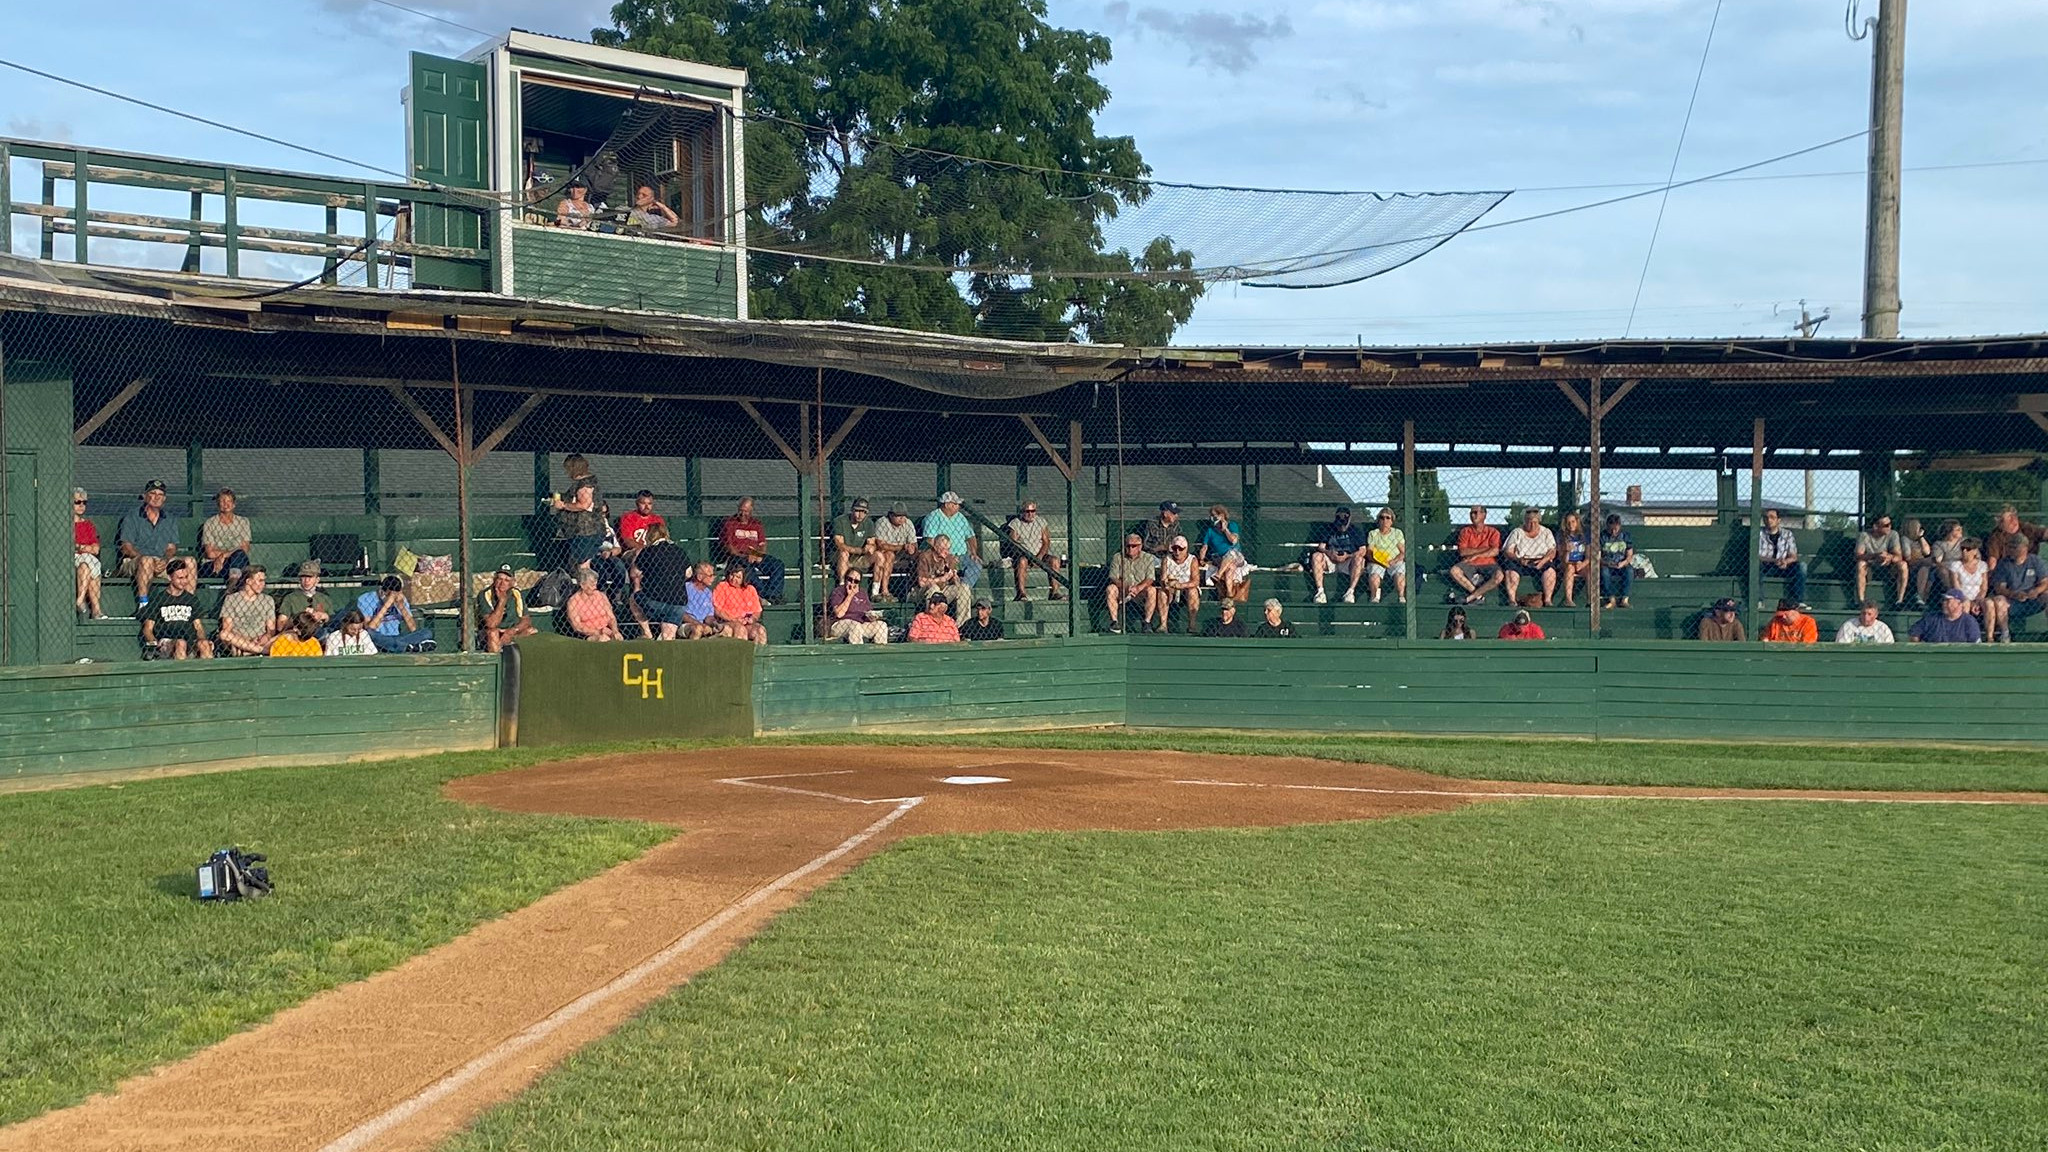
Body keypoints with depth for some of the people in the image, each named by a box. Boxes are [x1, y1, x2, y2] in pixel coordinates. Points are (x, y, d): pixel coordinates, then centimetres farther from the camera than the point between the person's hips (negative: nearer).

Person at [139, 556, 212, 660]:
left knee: (204, 644, -31)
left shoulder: (192, 599, 21)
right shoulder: (158, 599, 11)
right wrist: (154, 642, -12)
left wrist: (203, 639, -1)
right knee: (180, 643, -37)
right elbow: (148, 629, 9)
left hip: (190, 644, 3)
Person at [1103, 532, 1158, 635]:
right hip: (1122, 592, 0)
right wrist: (1125, 588, -27)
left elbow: (1150, 579, -9)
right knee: (1110, 588, -29)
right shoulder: (1117, 558, 2)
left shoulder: (1148, 558, 0)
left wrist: (1138, 588, -29)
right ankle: (1114, 621, -25)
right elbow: (1113, 578, -7)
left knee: (1152, 590, -31)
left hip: (1141, 590, 0)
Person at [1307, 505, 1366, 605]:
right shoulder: (1327, 529, 7)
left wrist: (1347, 556, -21)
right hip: (1330, 561, 2)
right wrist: (1329, 553, -22)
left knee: (1359, 558, -33)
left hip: (1348, 561, -2)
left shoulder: (1356, 530, 2)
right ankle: (1320, 591, -32)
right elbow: (1320, 547, 1)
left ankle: (1351, 592, -38)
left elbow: (1362, 551, -5)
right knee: (1316, 556, -26)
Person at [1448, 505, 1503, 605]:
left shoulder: (1493, 532, 7)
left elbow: (1495, 551, -8)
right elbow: (1462, 551, -4)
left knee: (1498, 575, -34)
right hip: (1469, 565, 1)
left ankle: (1469, 597, -28)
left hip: (1488, 564, -1)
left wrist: (1475, 555, -13)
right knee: (1454, 570, -31)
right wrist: (1484, 549, -6)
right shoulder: (1465, 531, 10)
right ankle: (1478, 595, -26)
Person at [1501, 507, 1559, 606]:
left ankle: (1547, 600, -29)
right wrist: (1519, 559, -20)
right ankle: (1512, 600, -31)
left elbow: (1552, 552, 3)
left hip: (1540, 564, 0)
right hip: (1519, 563, 0)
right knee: (1510, 570, -34)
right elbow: (1507, 552, 0)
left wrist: (1543, 560, -18)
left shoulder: (1546, 533, 12)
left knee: (1550, 570, -32)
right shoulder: (1517, 533, 8)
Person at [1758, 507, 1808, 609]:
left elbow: (1794, 557, 5)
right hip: (1766, 568, -2)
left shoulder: (1787, 534, 11)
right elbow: (1756, 556, -8)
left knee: (1801, 565, -24)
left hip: (1783, 568, 2)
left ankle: (1799, 601, -26)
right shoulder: (1759, 534, 4)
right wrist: (1774, 560, -22)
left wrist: (1785, 561, -19)